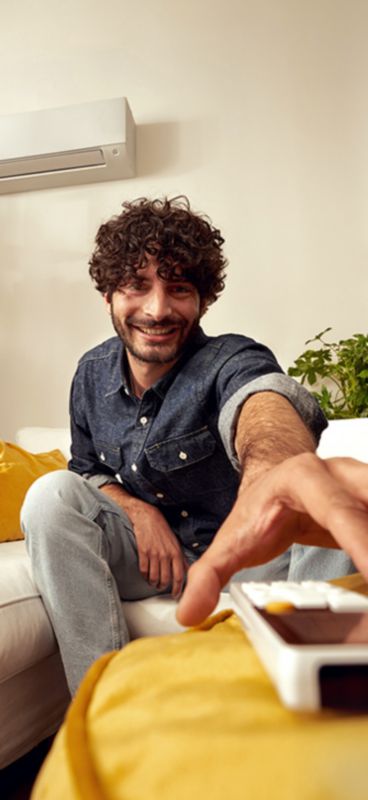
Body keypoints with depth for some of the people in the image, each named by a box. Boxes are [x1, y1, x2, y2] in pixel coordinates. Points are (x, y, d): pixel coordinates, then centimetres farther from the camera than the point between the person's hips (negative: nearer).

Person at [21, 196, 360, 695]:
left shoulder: (229, 361, -20)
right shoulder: (92, 375, -2)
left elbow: (264, 398, -46)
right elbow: (87, 468, 11)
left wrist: (270, 466, -74)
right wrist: (136, 509, -13)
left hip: (246, 554, -3)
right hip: (147, 552, 4)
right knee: (52, 495, -22)